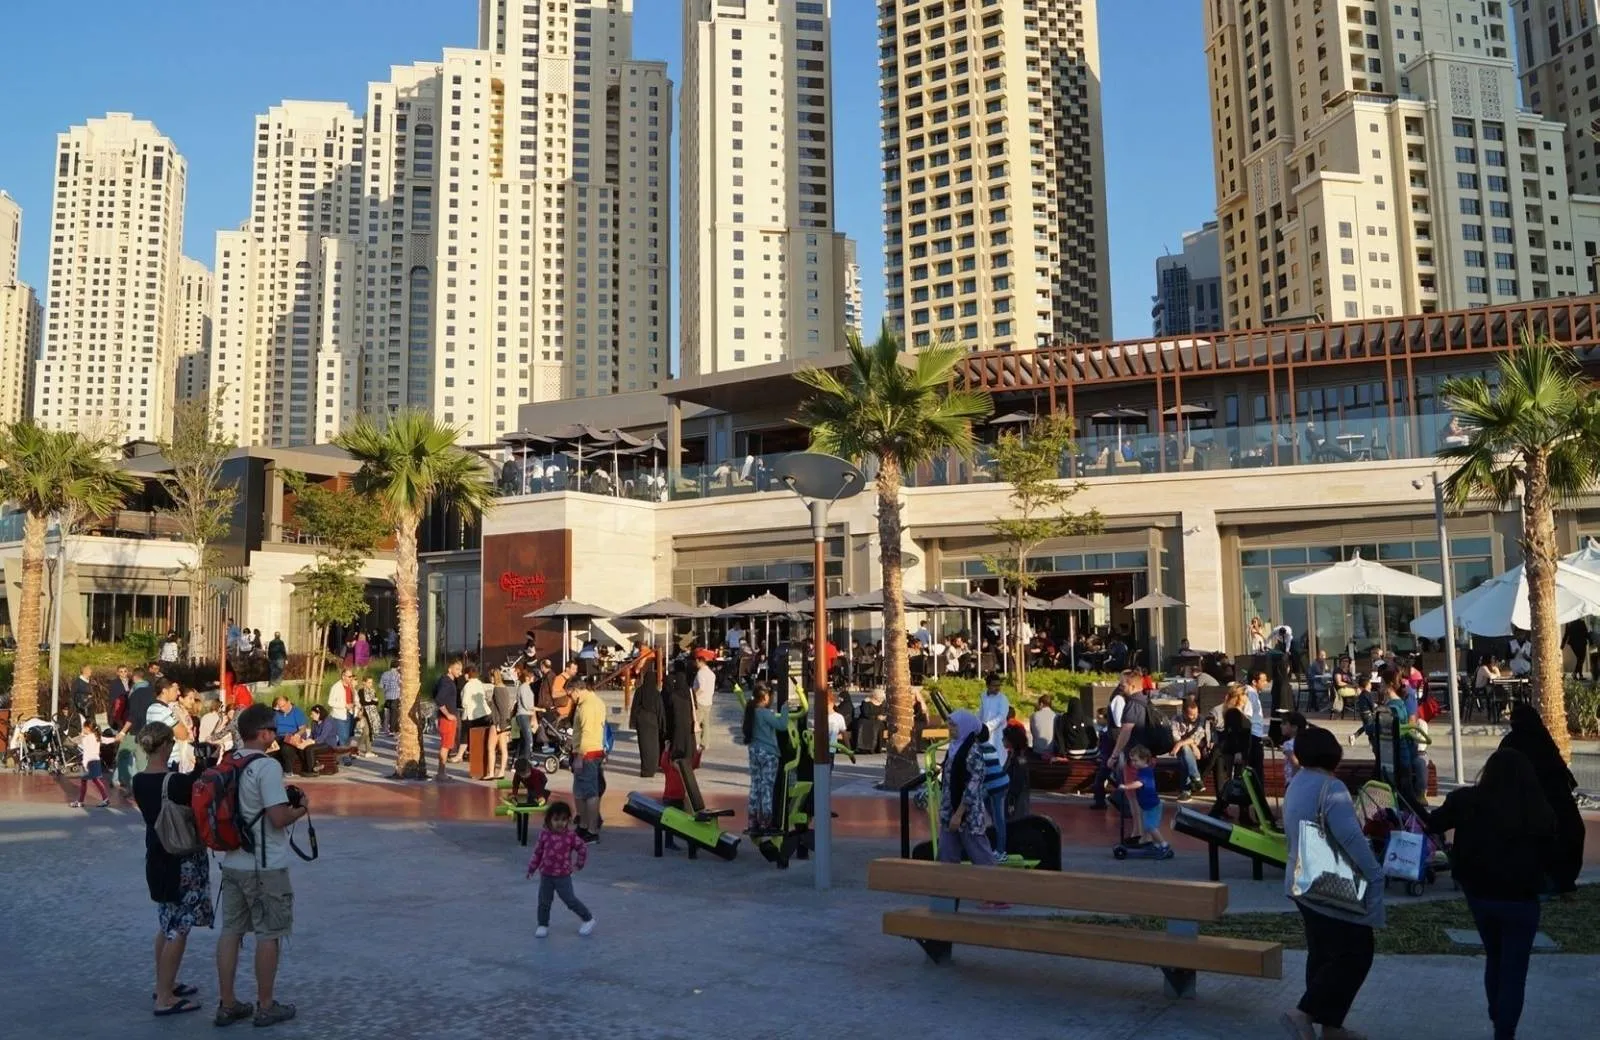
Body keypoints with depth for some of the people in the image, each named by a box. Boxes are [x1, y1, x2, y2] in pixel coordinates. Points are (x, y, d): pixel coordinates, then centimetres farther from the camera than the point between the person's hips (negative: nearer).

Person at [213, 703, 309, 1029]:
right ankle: (266, 1006, 14)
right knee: (268, 934, 4)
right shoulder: (267, 767, -19)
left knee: (230, 931, 12)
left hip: (232, 863, 8)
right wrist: (302, 808, -4)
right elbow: (278, 818, -23)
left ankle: (227, 1005, 20)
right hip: (266, 867, -7)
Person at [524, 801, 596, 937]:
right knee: (544, 902, 8)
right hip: (546, 875, 3)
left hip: (563, 876, -3)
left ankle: (588, 919, 17)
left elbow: (583, 848, 1)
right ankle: (543, 925, 26)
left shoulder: (571, 836, -11)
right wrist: (532, 868, 8)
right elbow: (538, 852, 5)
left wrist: (578, 864, 5)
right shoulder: (544, 835, -5)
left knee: (570, 900, 2)